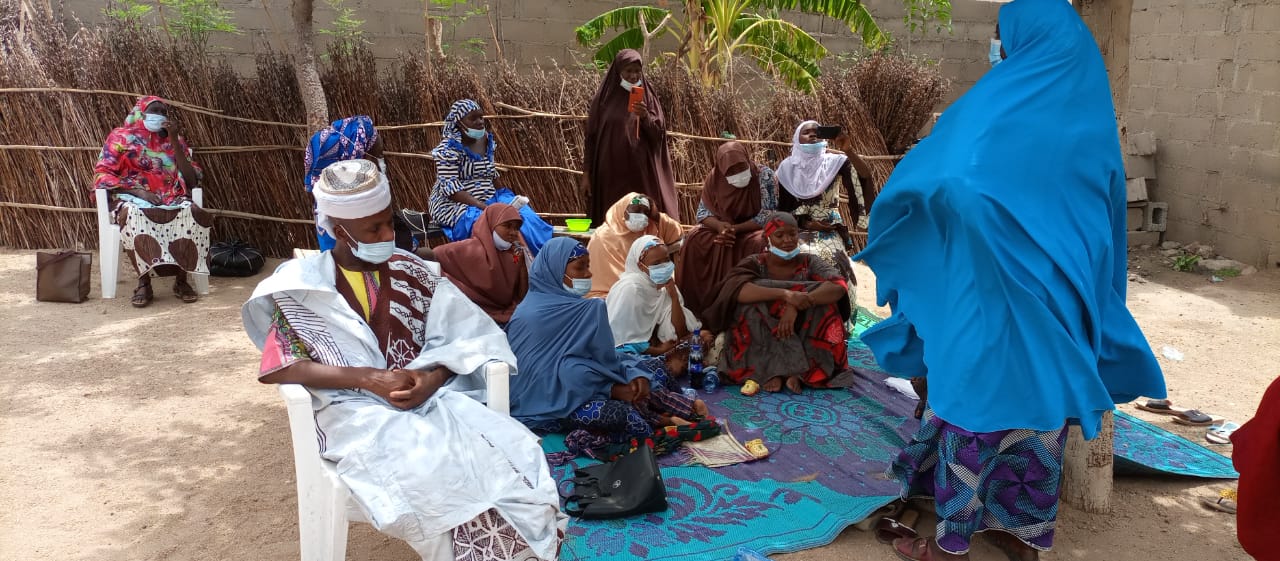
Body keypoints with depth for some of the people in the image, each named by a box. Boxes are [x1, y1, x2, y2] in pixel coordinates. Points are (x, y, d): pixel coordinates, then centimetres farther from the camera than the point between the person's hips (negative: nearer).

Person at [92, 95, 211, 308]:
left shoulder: (174, 140, 17)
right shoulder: (121, 137, 10)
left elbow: (192, 180, 5)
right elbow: (102, 175, -1)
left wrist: (174, 141, -1)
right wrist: (138, 191, -16)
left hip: (172, 200, 2)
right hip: (133, 198, -2)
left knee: (189, 213, -34)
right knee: (134, 216, -39)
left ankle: (182, 280, -26)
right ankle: (143, 282, -33)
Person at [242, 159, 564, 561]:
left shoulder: (413, 273, 13)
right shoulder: (302, 285, 5)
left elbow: (471, 336, 9)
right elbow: (274, 369, -5)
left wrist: (434, 377, -13)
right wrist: (367, 377, -14)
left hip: (429, 398, 3)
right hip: (353, 411, -3)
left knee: (515, 454, -27)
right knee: (428, 471, -36)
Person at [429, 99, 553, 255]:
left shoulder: (487, 141, 10)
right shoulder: (449, 149, -12)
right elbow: (450, 189, -19)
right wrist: (483, 207, -27)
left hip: (488, 200, 7)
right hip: (457, 206, -7)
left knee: (524, 213, -19)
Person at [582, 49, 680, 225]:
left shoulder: (648, 96, 7)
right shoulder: (604, 97, 5)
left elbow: (659, 133, 1)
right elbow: (591, 136, 5)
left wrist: (646, 117, -18)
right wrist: (587, 172, 1)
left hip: (641, 172, 0)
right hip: (610, 172, 0)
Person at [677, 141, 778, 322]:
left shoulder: (765, 176, -17)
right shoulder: (714, 178, -9)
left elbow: (769, 216, -18)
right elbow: (703, 212, -6)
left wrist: (736, 229, -28)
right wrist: (720, 226, -29)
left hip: (756, 229, -3)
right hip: (722, 227, 3)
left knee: (760, 243, -36)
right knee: (694, 239, -23)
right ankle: (696, 306, -15)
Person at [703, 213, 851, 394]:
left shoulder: (810, 262, 0)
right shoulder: (755, 263, -4)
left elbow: (839, 286, -19)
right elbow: (736, 289, -26)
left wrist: (795, 306, -34)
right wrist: (785, 294, -39)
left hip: (804, 338, 1)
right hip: (760, 345, -1)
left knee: (824, 302, -22)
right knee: (748, 304, -26)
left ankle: (797, 370, -25)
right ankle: (773, 370, -27)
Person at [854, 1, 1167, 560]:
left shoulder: (1000, 100, -14)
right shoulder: (1092, 111, 6)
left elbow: (947, 176, -25)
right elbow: (1107, 212, 13)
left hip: (995, 285, -6)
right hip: (1058, 290, 6)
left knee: (974, 397, 3)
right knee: (1040, 400, 14)